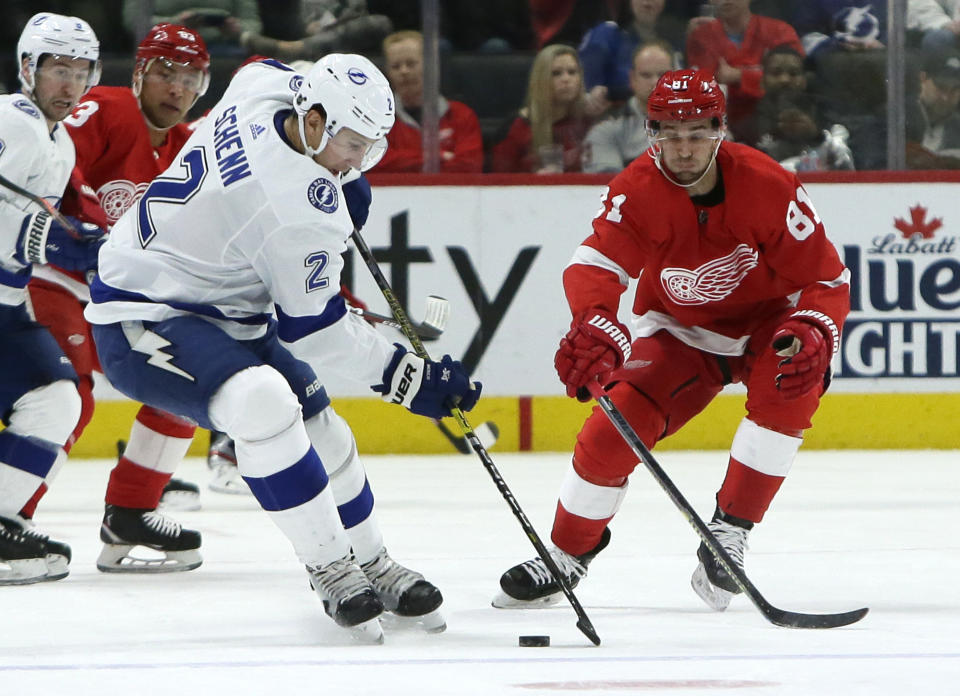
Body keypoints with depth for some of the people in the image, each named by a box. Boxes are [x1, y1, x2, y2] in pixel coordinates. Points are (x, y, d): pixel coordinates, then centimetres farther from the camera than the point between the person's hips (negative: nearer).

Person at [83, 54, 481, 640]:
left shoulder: (265, 84, -7)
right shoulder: (302, 211, -30)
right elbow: (312, 328, -20)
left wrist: (342, 185, 15)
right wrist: (403, 375, -13)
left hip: (222, 311, 11)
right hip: (145, 321, -11)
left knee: (322, 432, 14)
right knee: (262, 402, -36)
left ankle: (372, 568, 33)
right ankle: (330, 570, -26)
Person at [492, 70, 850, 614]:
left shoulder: (767, 187, -23)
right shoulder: (637, 192, -21)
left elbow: (827, 278, -18)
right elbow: (596, 264, -35)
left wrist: (811, 336, -38)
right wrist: (594, 323, -57)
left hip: (766, 323, -1)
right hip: (680, 332, 1)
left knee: (791, 386, -33)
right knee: (612, 428, -16)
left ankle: (730, 528, -18)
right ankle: (568, 554, 8)